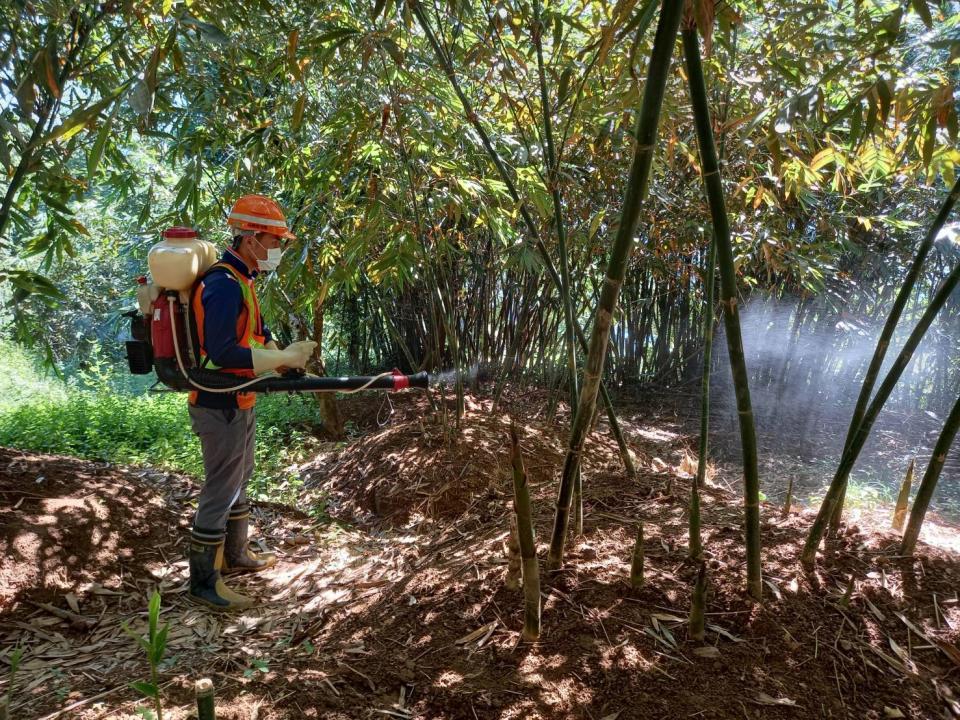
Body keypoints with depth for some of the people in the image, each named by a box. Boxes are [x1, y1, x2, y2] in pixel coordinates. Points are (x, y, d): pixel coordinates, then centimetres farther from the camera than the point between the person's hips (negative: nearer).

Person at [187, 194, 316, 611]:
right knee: (220, 491, -1)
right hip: (221, 407, -11)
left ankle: (235, 556, 39)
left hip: (238, 403, 11)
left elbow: (256, 336, 15)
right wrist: (283, 359, -25)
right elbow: (222, 353, -29)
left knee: (238, 482, 22)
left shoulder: (239, 281, 12)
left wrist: (290, 357, 0)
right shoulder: (223, 285, -21)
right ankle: (204, 583, 13)